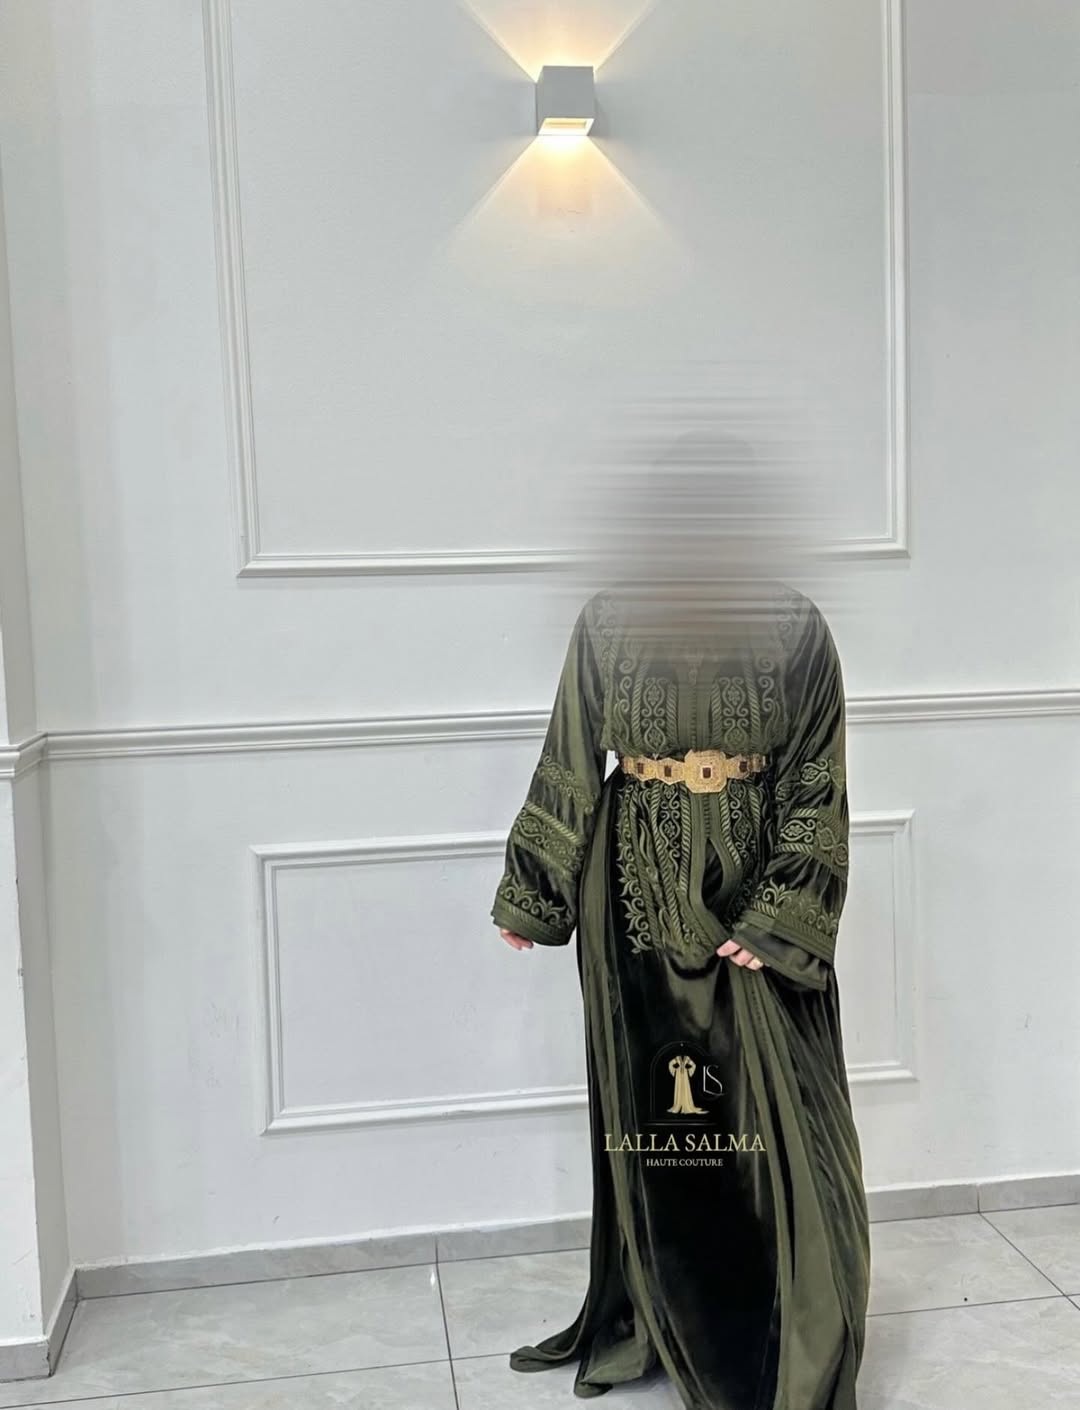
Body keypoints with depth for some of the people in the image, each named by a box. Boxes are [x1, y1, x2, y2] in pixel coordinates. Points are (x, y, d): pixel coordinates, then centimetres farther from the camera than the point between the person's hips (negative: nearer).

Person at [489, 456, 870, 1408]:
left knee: (780, 1112, 4)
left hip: (756, 888, -1)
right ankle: (657, 1322, 33)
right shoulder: (608, 623, -2)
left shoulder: (795, 626, -5)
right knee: (646, 1110, 12)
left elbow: (819, 786, -5)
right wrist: (530, 892, 6)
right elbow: (568, 767, 3)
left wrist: (785, 915, -12)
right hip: (636, 888, 1)